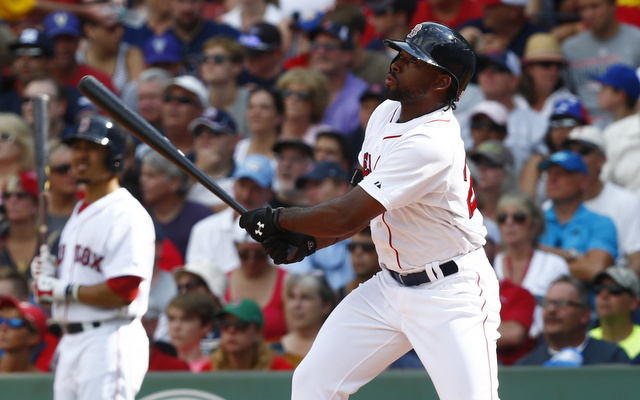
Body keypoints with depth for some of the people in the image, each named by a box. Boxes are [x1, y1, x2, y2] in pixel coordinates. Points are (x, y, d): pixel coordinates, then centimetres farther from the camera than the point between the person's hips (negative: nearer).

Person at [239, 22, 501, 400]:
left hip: (453, 294, -9)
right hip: (391, 283, 9)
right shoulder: (385, 114, 4)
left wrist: (274, 219, -13)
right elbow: (364, 205, 16)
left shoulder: (432, 142, -27)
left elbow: (346, 216, -27)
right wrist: (307, 243, 1)